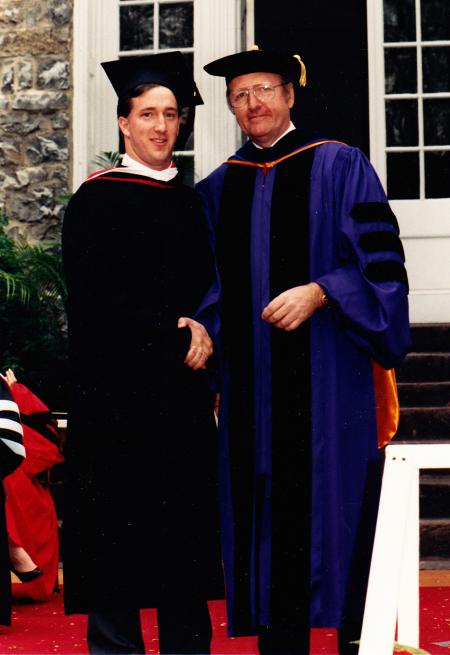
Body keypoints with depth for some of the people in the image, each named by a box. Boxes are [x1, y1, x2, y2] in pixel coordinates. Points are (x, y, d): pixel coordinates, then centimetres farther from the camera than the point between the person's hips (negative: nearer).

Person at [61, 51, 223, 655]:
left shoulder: (192, 202, 15)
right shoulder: (97, 199, -1)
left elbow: (214, 287, 15)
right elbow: (96, 299, -9)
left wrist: (202, 328, -6)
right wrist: (176, 339, -13)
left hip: (184, 393, 5)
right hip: (117, 393, -5)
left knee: (186, 532, 6)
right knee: (117, 535, -3)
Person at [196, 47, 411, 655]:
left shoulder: (339, 166, 3)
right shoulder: (219, 187, 15)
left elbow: (379, 262, -5)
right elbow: (208, 280, 19)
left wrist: (318, 292, -18)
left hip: (327, 374, -4)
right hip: (253, 381, 4)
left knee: (333, 510, -3)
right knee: (269, 511, 3)